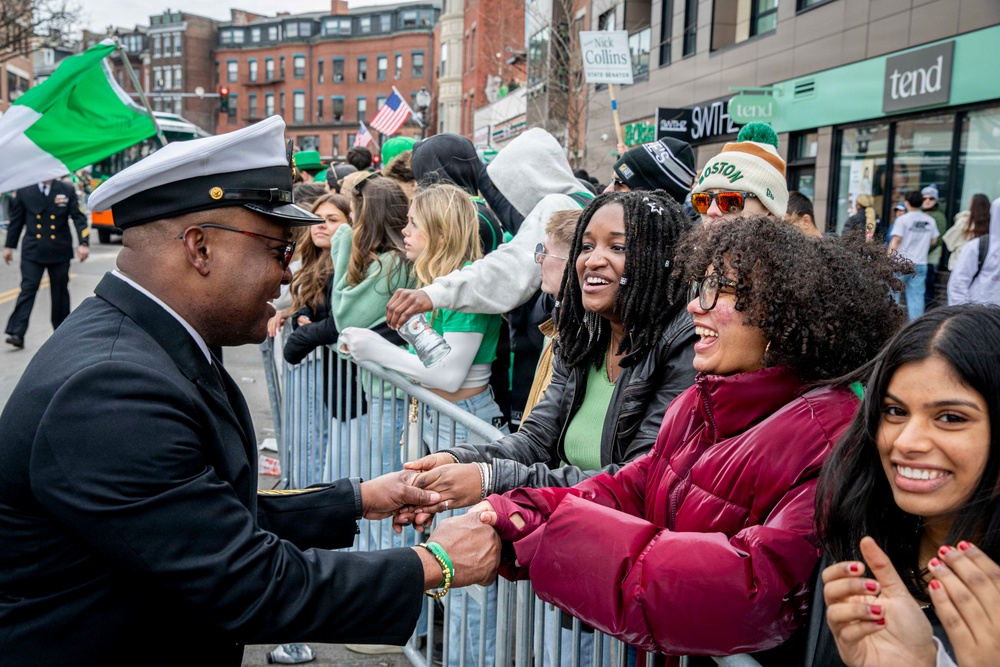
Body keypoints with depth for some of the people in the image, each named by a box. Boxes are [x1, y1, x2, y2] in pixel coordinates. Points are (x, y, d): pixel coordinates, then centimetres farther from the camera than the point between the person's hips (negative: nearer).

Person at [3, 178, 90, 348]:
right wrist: (9, 245, 12)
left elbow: (79, 218, -3)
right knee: (27, 289, -8)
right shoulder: (24, 190, 2)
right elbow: (16, 220, 9)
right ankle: (16, 333, -11)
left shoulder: (67, 190, 0)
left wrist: (83, 243, -15)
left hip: (59, 251, 0)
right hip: (32, 251, 0)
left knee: (60, 291, 11)